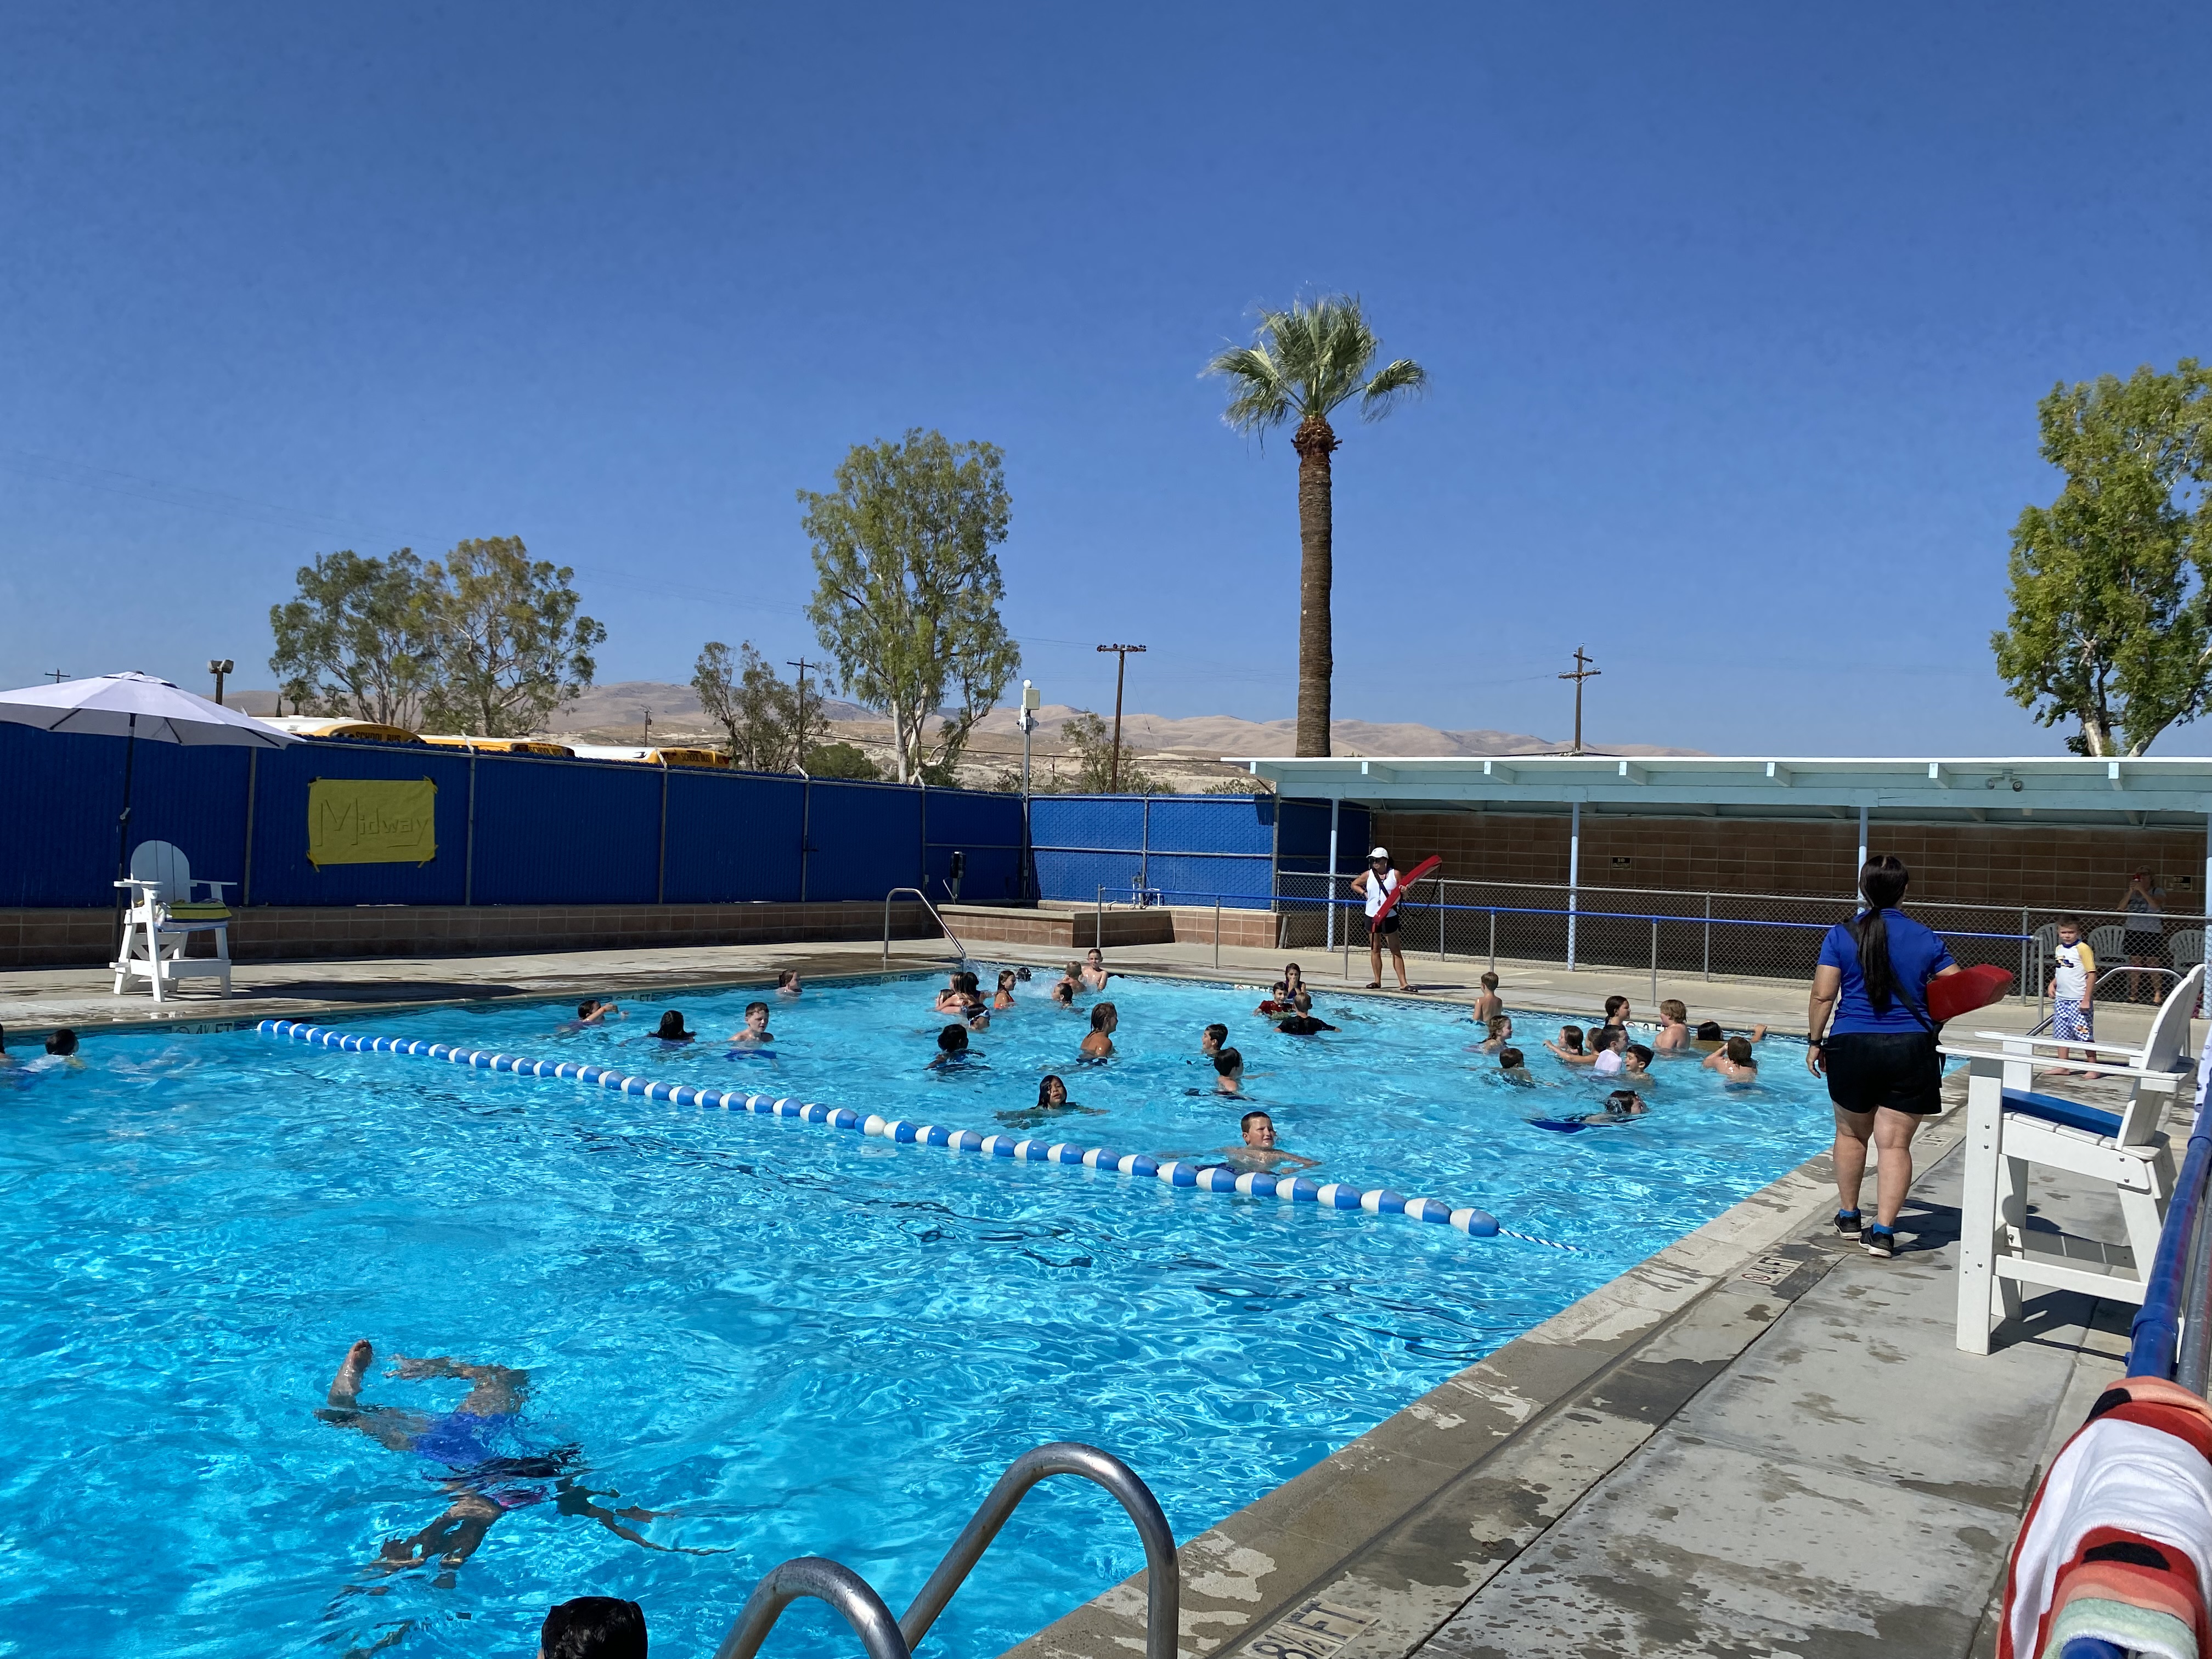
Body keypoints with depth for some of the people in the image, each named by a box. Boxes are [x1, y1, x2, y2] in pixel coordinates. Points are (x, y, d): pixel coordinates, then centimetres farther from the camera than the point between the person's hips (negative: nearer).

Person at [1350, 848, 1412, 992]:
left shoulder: (1395, 874, -3)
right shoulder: (1368, 875, 1)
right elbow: (1354, 884, 17)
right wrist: (1364, 893, 1)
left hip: (1390, 917, -2)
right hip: (1372, 916, 2)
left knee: (1396, 950, -1)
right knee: (1375, 950, 8)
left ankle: (1403, 983, -2)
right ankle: (1377, 981, 16)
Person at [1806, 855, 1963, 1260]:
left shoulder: (1841, 935, -3)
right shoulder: (1924, 938, 1)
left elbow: (1822, 995, -6)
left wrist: (1815, 1041, 5)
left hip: (1853, 1045, 0)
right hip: (1910, 1049, 0)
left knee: (1851, 1133, 19)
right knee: (1896, 1143, 2)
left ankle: (1848, 1217, 30)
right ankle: (1882, 1232, -2)